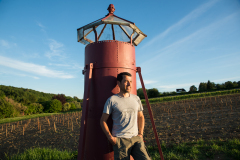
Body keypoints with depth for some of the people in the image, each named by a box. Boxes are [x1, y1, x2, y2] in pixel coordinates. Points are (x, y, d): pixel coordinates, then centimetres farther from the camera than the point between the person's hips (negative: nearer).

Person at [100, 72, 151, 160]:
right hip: (120, 140, -3)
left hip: (136, 138, 3)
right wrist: (110, 137, -6)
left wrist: (140, 134, 11)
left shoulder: (136, 99, 8)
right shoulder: (112, 100, -5)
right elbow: (103, 120, 0)